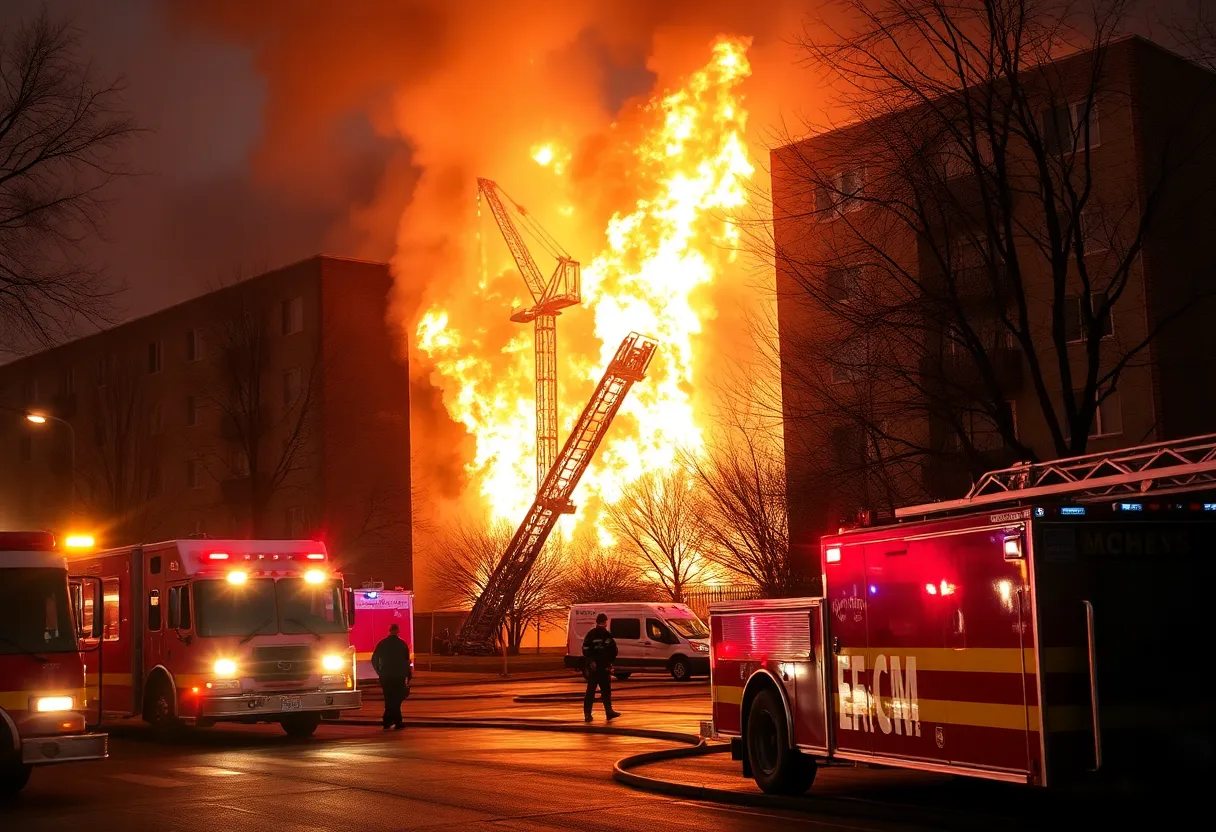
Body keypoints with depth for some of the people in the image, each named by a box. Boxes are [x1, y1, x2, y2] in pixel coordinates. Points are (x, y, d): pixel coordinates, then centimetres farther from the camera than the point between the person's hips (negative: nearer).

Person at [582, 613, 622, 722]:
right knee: (591, 690, -3)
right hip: (594, 667, -4)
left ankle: (609, 711, 8)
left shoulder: (608, 635, 9)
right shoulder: (591, 635, -4)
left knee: (606, 690, 6)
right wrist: (590, 661, -12)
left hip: (604, 667, 4)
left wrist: (610, 662, 1)